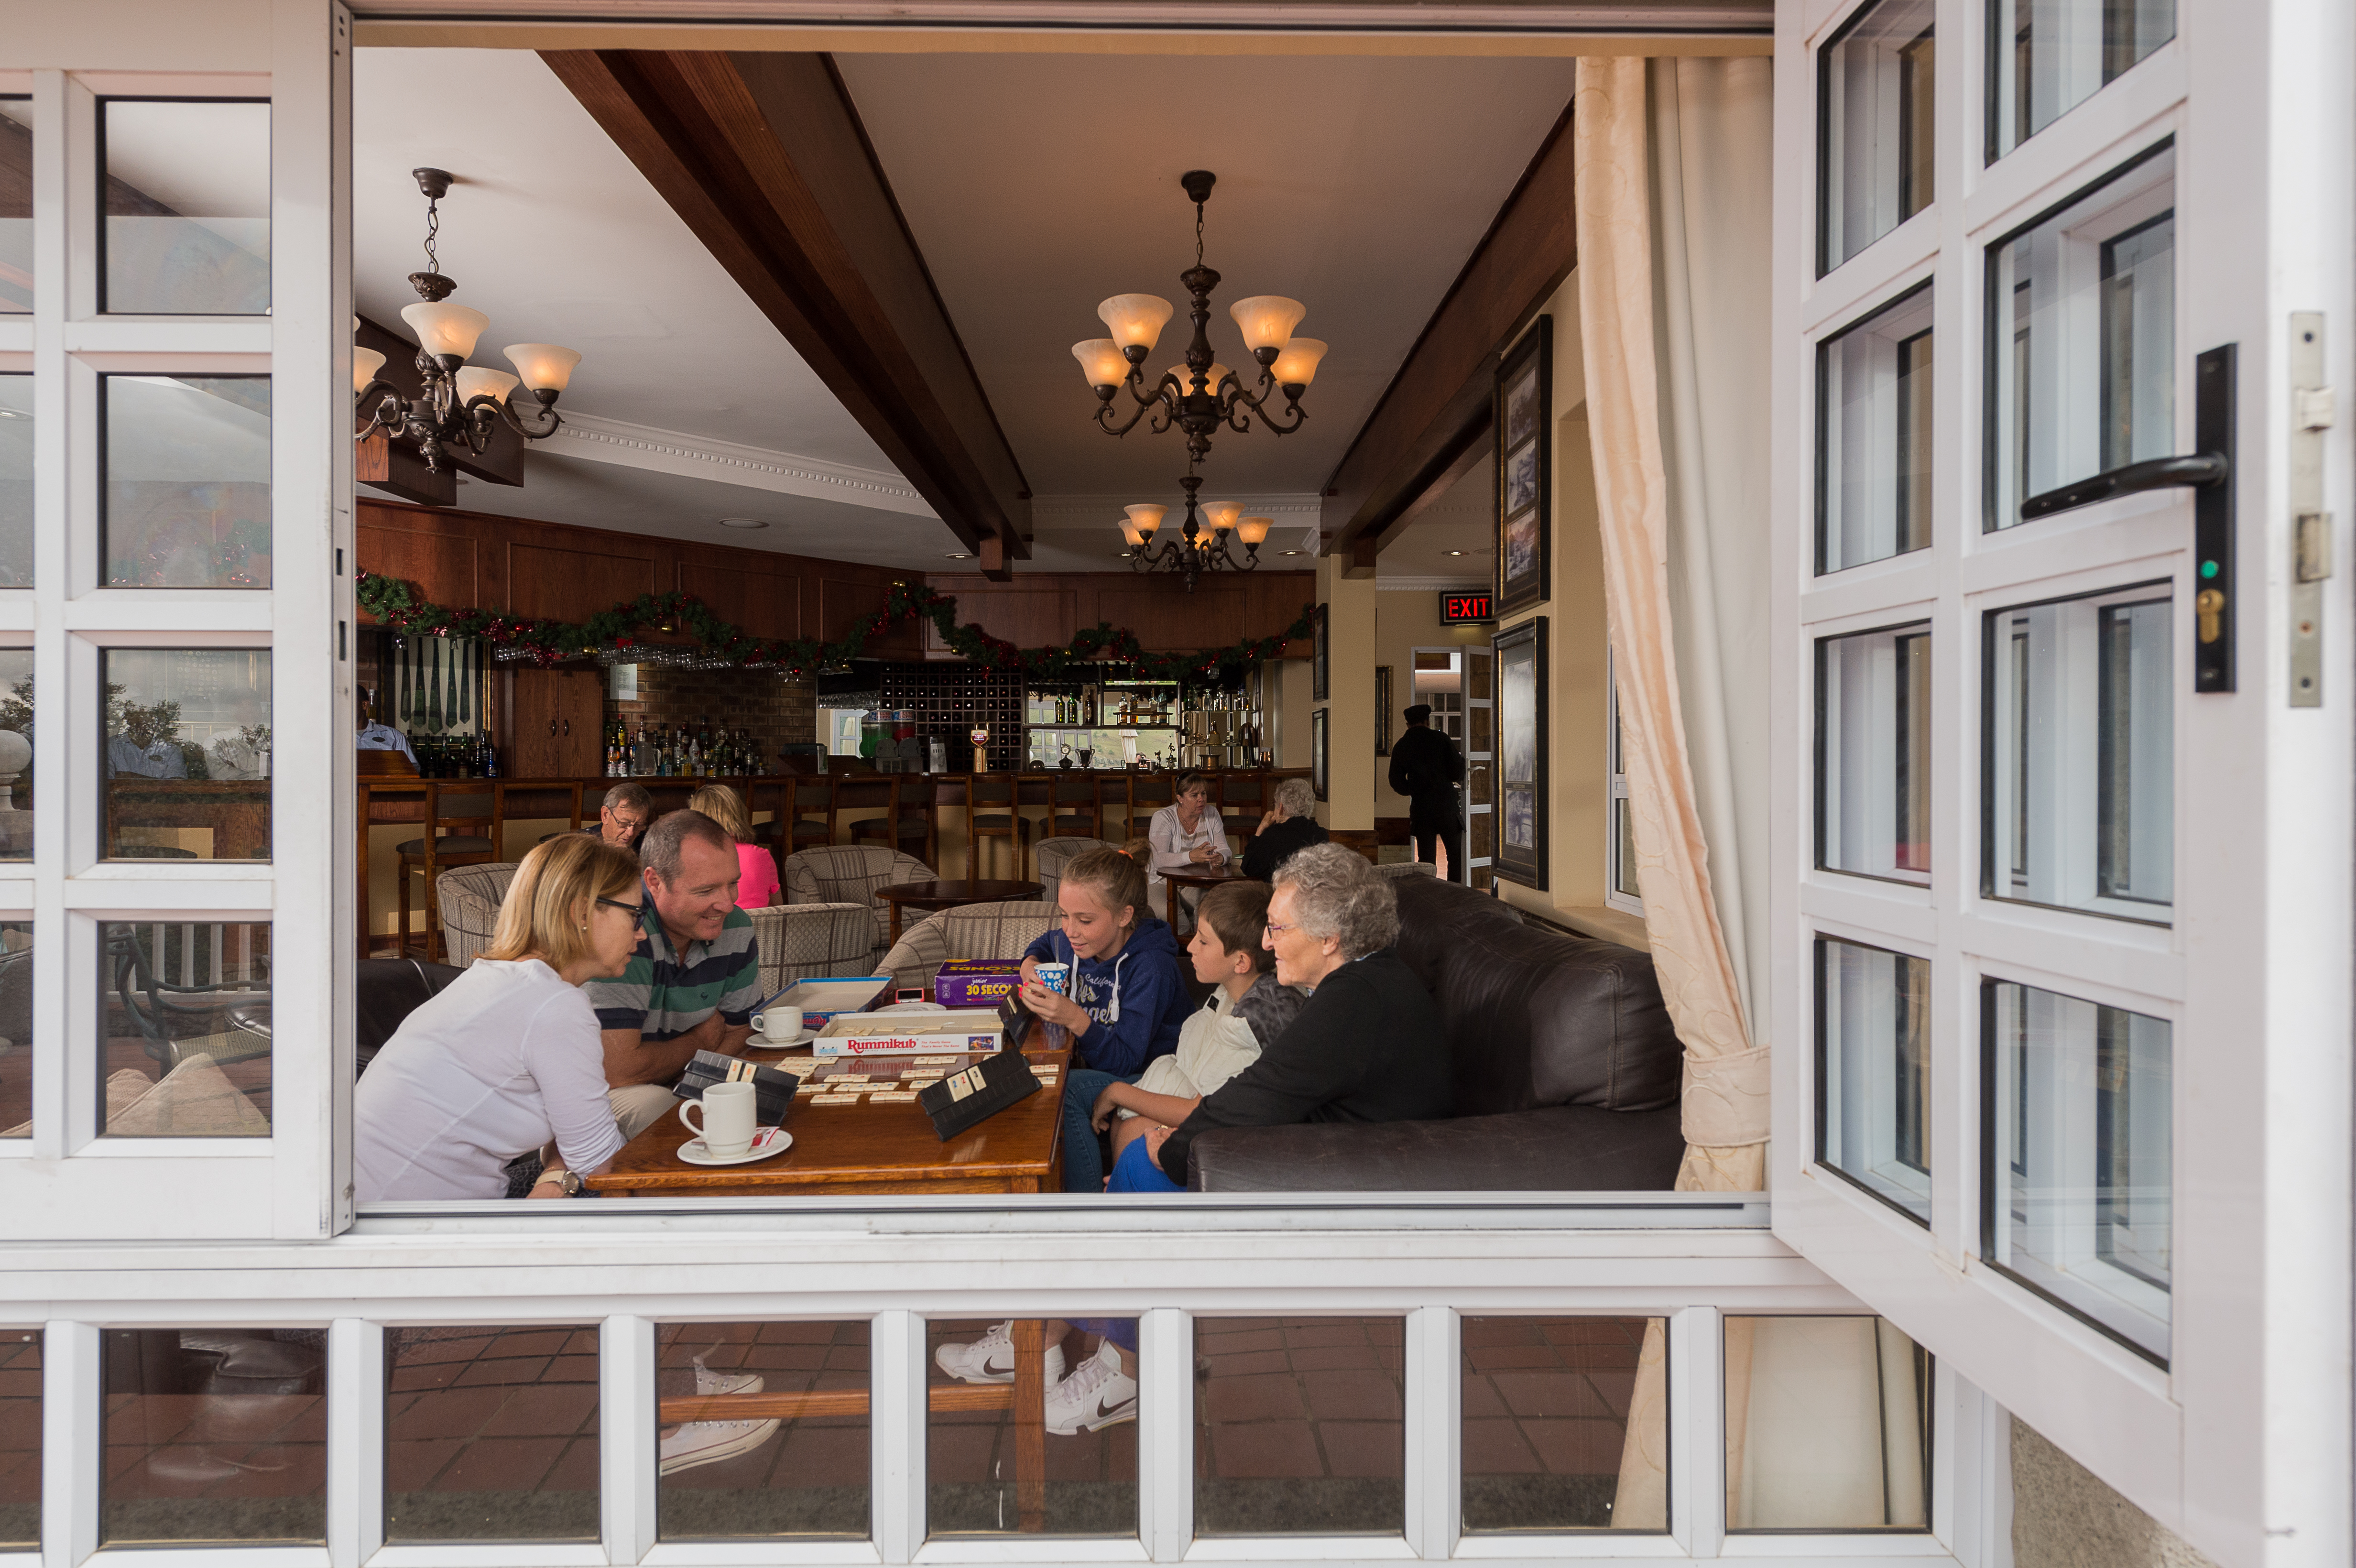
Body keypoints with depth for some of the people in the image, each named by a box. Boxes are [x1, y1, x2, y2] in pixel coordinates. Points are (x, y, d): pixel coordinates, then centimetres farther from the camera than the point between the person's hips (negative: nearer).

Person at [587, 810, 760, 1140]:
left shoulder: (735, 926, -5)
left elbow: (738, 1032, 4)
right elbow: (616, 1070, -31)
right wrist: (702, 1040, -11)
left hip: (678, 1086, 6)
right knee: (653, 1105, -36)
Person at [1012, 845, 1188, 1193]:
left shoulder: (1150, 967, -24)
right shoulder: (1073, 941, -3)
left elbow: (1124, 1062, -27)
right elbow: (1044, 944, 26)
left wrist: (1075, 1019, -40)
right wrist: (1031, 963, 2)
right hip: (1090, 1066, 8)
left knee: (1063, 1091, -32)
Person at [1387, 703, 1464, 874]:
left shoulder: (1401, 746, 6)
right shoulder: (1441, 739, -1)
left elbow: (1397, 782, 6)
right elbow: (1457, 772, -4)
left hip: (1420, 807, 2)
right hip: (1446, 804, -2)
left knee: (1426, 859, 6)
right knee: (1456, 856, 6)